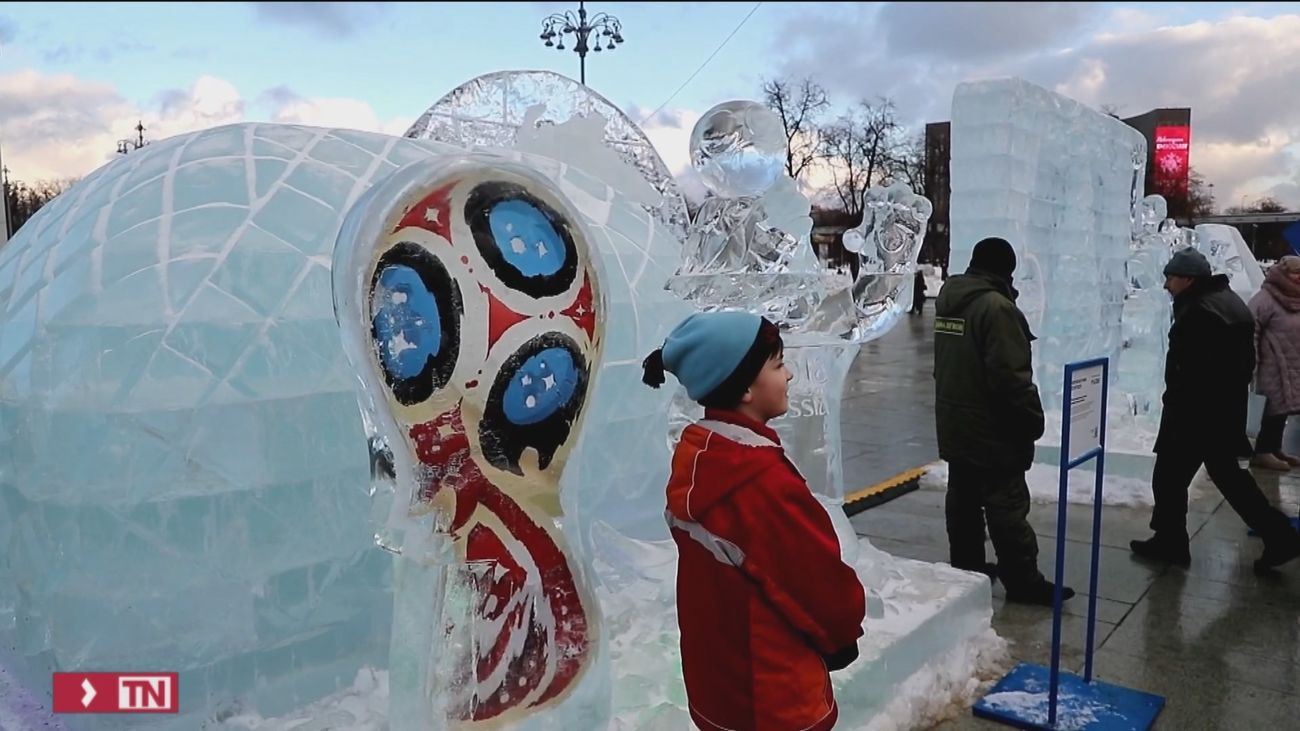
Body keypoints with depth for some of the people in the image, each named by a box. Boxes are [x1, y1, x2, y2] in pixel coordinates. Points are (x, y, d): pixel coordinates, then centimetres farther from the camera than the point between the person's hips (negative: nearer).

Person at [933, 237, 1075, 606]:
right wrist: (1033, 419, -12)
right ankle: (1023, 582, 8)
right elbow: (1011, 376, -23)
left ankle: (965, 568, 26)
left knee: (963, 500, 16)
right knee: (1007, 507, 0)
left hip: (954, 426, 9)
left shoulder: (948, 299, 8)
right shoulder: (996, 306, -20)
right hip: (992, 430, -9)